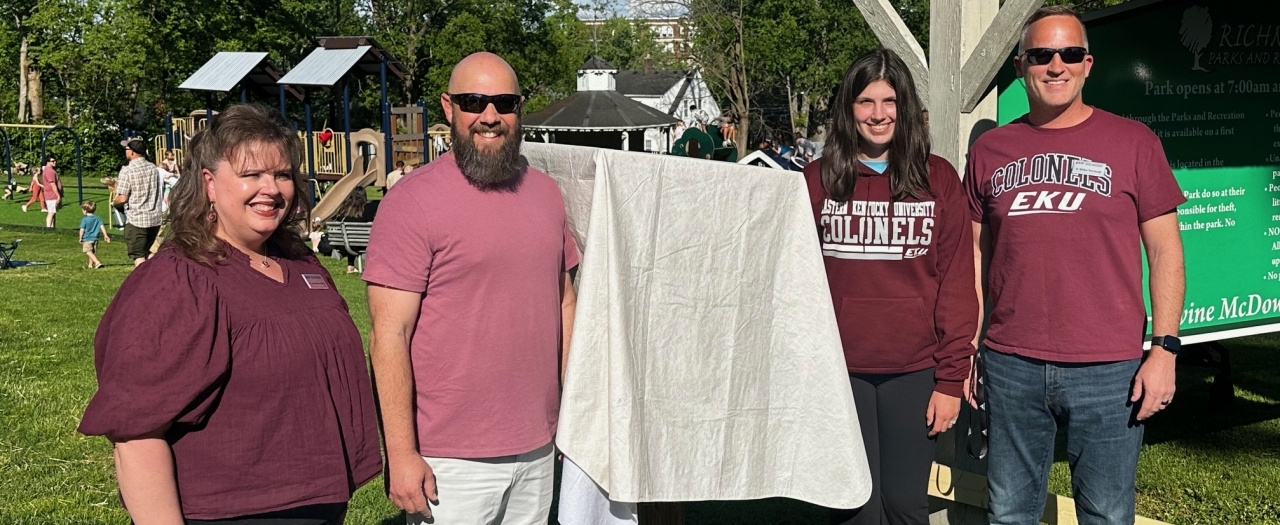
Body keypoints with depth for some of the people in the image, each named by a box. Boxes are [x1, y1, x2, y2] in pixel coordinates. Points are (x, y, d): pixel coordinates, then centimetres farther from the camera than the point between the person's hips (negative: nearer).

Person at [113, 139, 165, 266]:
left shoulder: (127, 171, -12)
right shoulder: (153, 168, 6)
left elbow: (123, 198, -15)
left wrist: (115, 200, 6)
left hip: (136, 219, -6)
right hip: (155, 217, 6)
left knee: (138, 256, 3)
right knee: (147, 252, 20)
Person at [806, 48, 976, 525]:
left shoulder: (939, 180, 4)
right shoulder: (817, 180, 5)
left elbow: (957, 285, 2)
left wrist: (951, 377, -3)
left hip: (915, 373, 0)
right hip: (839, 371, 0)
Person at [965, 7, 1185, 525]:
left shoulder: (1131, 142, 0)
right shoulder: (990, 149, 7)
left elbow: (1164, 248, 1)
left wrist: (1164, 348, -6)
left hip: (1108, 369, -2)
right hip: (1011, 365, 2)